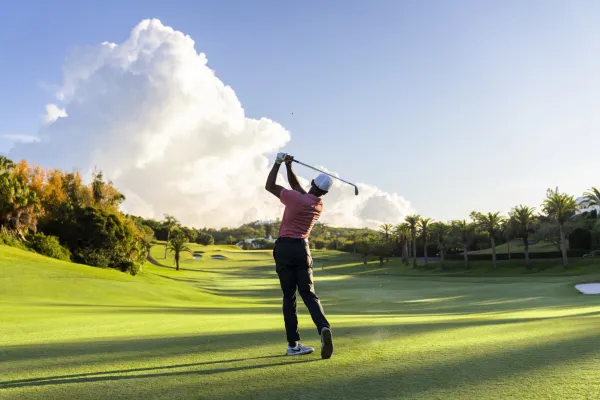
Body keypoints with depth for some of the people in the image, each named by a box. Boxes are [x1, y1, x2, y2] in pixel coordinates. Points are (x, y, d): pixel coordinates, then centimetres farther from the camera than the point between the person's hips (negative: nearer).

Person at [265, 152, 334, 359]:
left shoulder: (294, 198, -9)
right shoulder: (319, 205, 10)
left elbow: (269, 186, 5)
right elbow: (297, 187, 21)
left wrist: (279, 162, 12)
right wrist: (289, 166, 15)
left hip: (284, 248, -2)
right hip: (302, 249, 3)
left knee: (289, 296, 4)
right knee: (308, 294, 4)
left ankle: (293, 344, 3)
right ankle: (324, 328, -23)